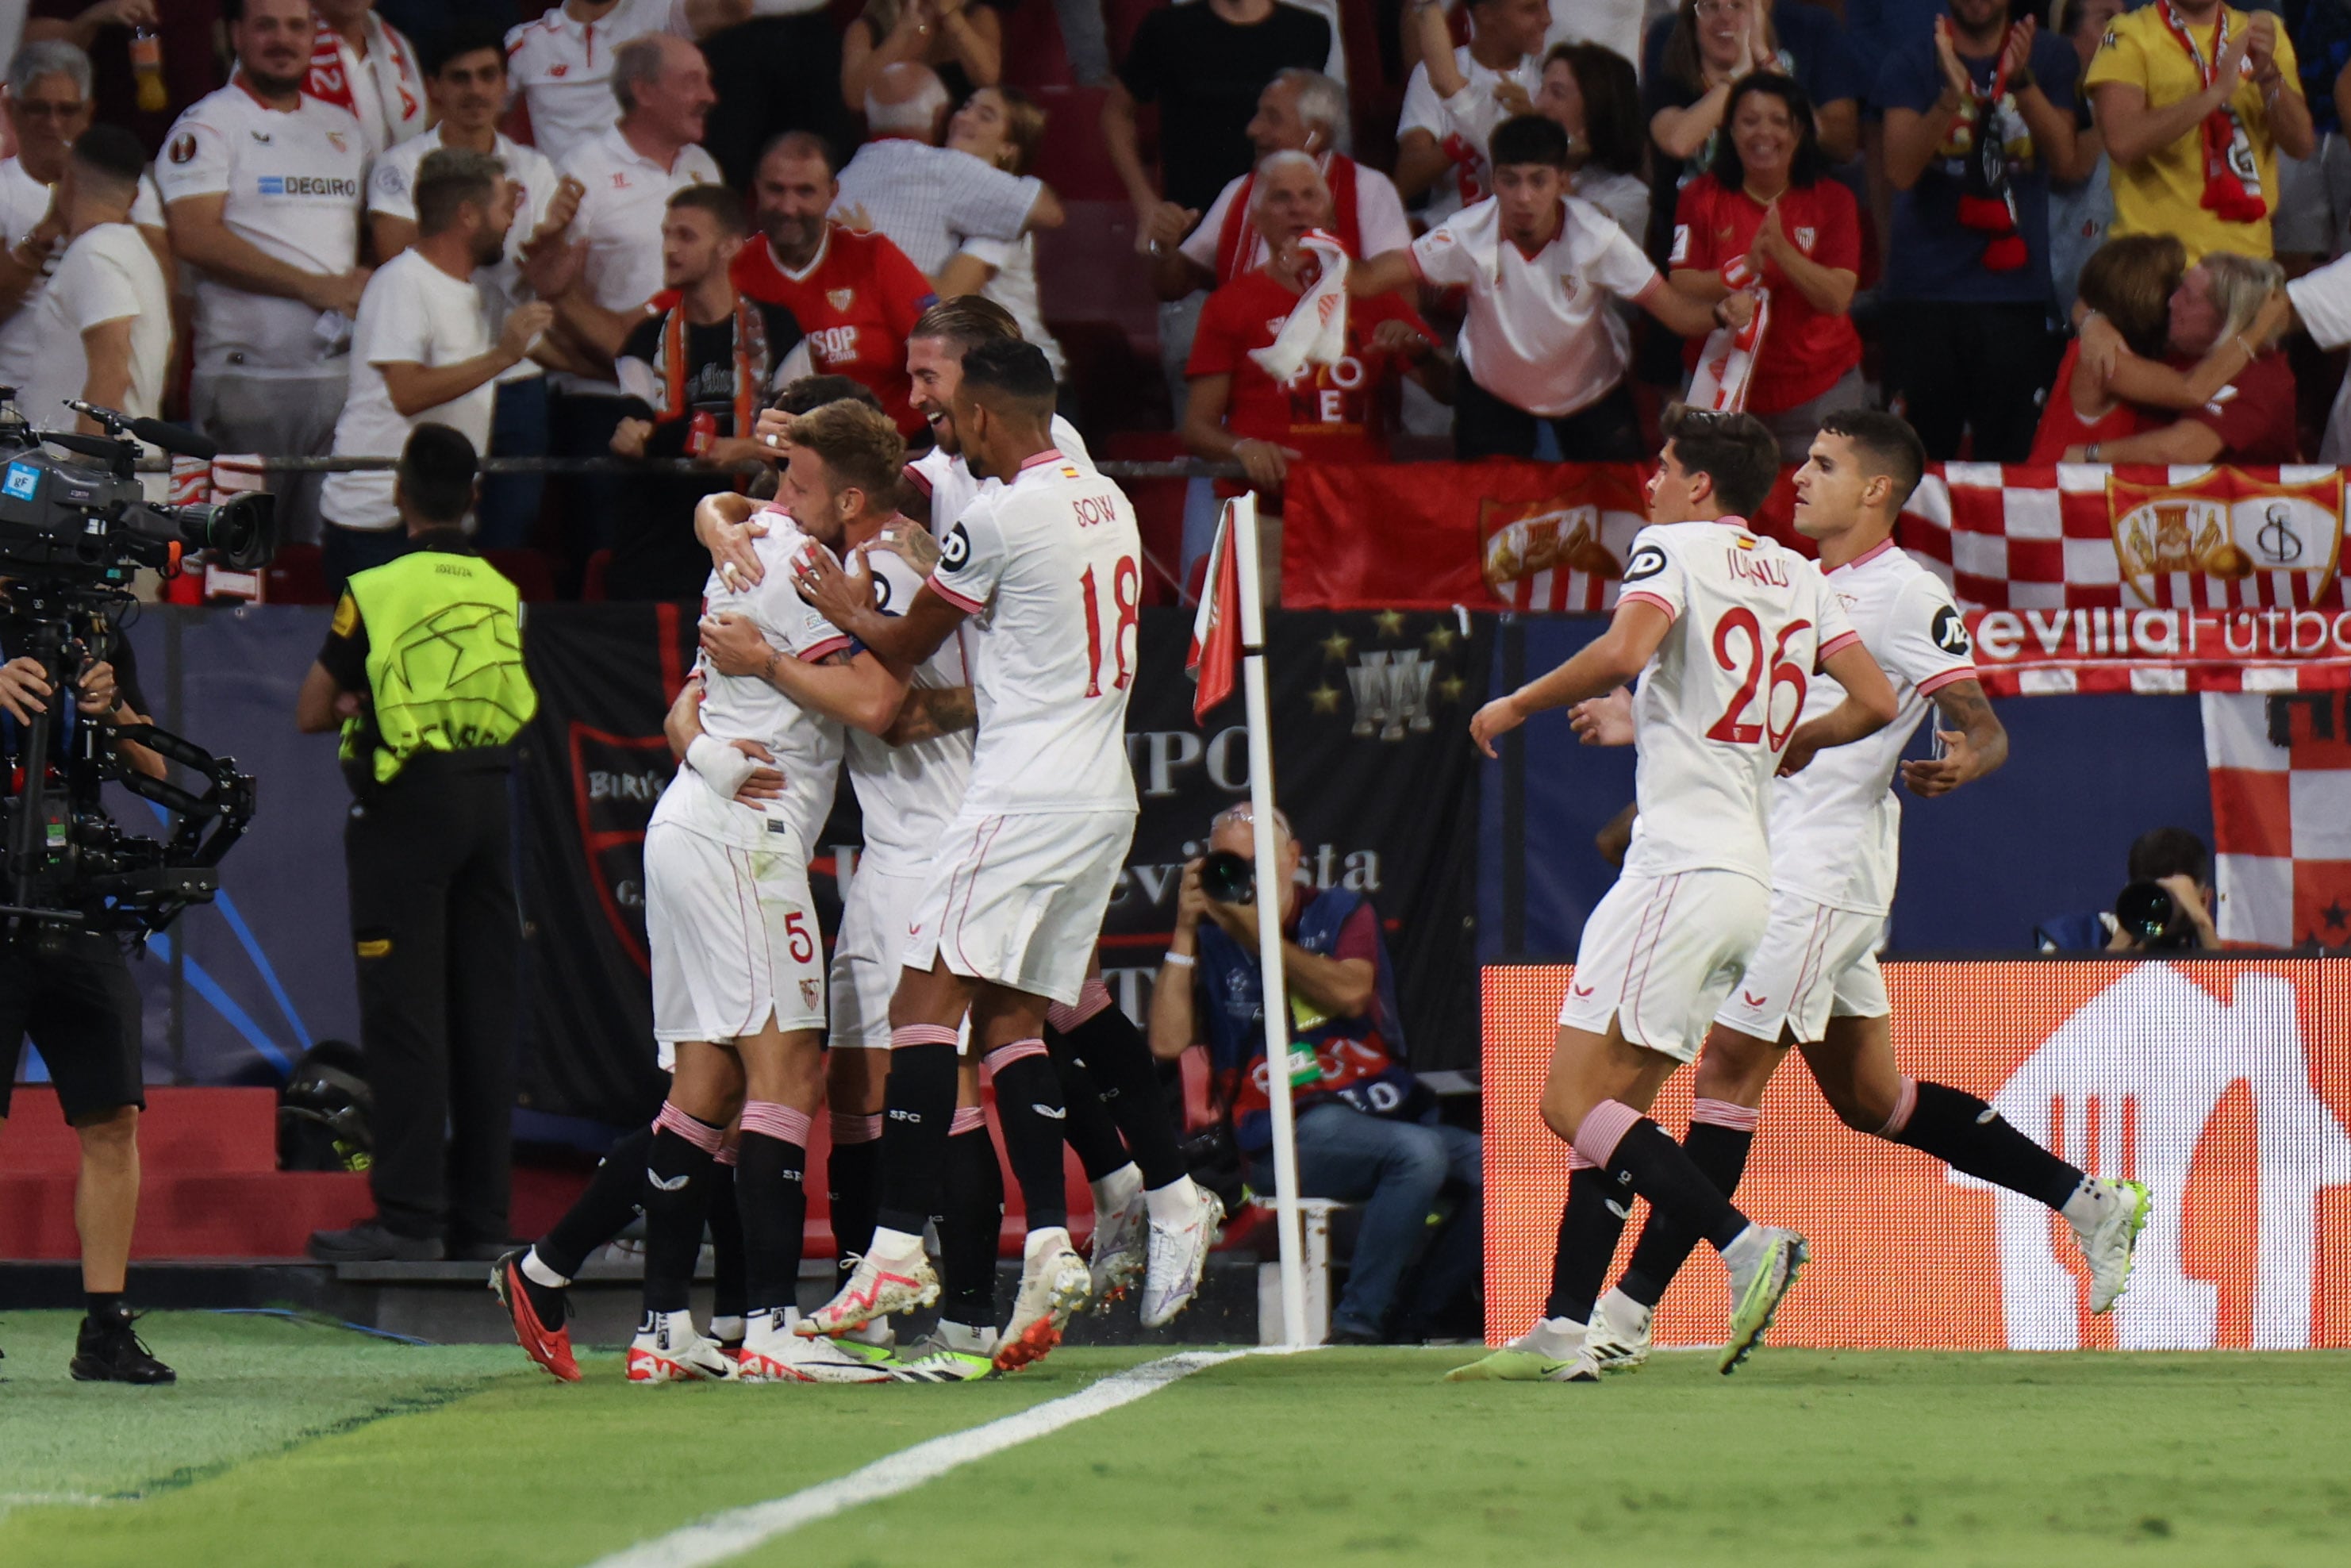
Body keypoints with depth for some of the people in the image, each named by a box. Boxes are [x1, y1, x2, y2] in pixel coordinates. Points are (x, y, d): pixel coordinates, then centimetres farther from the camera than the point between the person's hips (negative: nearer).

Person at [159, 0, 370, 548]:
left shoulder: (342, 129, 18)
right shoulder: (206, 126, -1)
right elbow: (195, 237, -14)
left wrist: (368, 283, 3)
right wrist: (314, 288, -15)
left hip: (343, 376, 5)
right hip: (247, 375, -5)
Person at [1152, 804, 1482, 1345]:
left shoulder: (1341, 914, 12)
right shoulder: (1211, 944, 8)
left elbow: (1350, 994, -9)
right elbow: (1167, 1042, -7)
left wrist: (1259, 935, -11)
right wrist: (1185, 931, -6)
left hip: (1386, 1109, 4)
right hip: (1289, 1134, -4)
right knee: (1417, 1153, -33)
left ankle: (1414, 1323, -7)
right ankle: (1356, 1325, -28)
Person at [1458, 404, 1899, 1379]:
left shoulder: (1674, 549, -4)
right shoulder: (1798, 577, 17)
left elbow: (1624, 650, -22)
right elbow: (1876, 703, 13)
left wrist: (1514, 707, -8)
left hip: (1680, 870, -9)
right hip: (1748, 881, 9)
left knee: (1574, 1103, -10)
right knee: (1608, 1106, 10)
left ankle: (1744, 1243, -22)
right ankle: (1563, 1335, 5)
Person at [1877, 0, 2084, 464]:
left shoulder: (2048, 57, 10)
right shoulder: (1911, 63, 5)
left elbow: (2064, 160, -4)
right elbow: (1901, 171, -9)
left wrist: (2021, 80, -19)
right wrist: (1952, 95, -24)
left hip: (2016, 287, 1)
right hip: (1926, 289, -1)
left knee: (2009, 457, -2)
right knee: (1920, 457, -3)